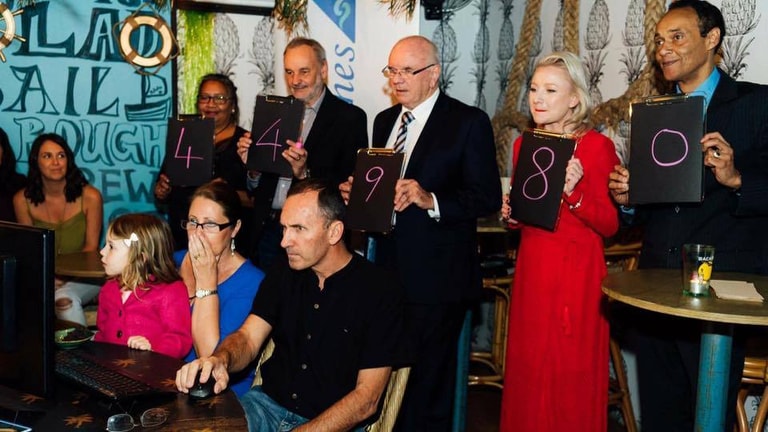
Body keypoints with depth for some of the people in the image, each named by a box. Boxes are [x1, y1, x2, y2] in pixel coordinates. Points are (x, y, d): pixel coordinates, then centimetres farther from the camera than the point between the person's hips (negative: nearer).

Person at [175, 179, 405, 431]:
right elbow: (248, 338, -3)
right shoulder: (284, 273, 5)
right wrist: (221, 359, -27)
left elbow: (366, 399, -14)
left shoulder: (380, 291, -13)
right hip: (268, 403, 5)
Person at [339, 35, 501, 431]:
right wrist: (355, 192, -1)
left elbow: (488, 197, -12)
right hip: (389, 271, 7)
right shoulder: (384, 121, 14)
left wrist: (431, 200, -25)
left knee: (427, 385, 2)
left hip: (437, 277, -6)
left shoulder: (468, 122, -8)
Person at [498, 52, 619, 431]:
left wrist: (574, 192, -24)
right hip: (531, 268, 5)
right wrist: (511, 214, 0)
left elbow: (609, 225, -10)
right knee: (528, 369, 10)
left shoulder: (597, 146, -8)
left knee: (571, 374, 1)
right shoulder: (525, 144, 9)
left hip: (576, 271, -5)